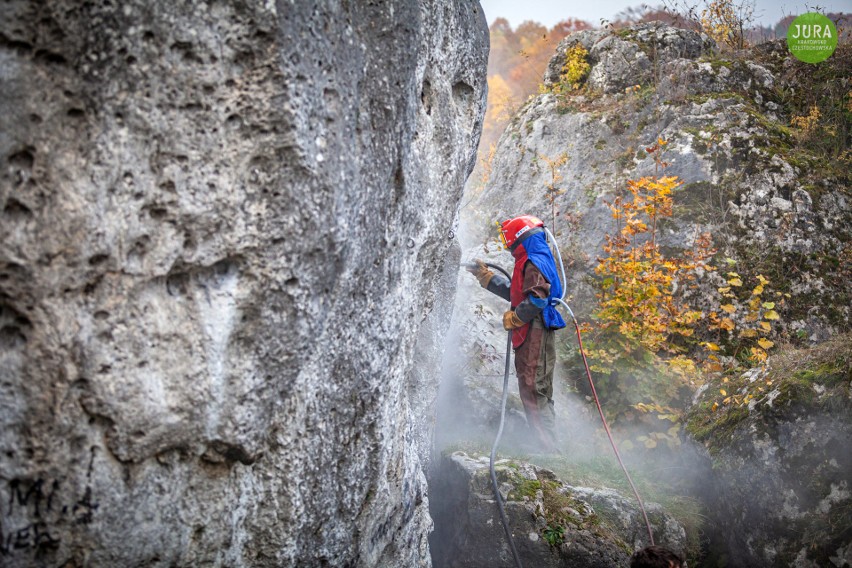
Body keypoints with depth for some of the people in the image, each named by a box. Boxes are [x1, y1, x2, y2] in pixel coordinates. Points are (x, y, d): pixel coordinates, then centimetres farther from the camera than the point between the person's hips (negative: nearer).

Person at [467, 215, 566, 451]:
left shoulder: (535, 263, -12)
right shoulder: (531, 263, 21)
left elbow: (536, 300, -25)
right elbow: (514, 292, 33)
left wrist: (512, 318, -14)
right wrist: (484, 275, 37)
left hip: (535, 335, -11)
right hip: (531, 337, 11)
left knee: (534, 391, -11)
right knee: (538, 394, 14)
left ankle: (548, 447, -10)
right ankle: (546, 446, 19)